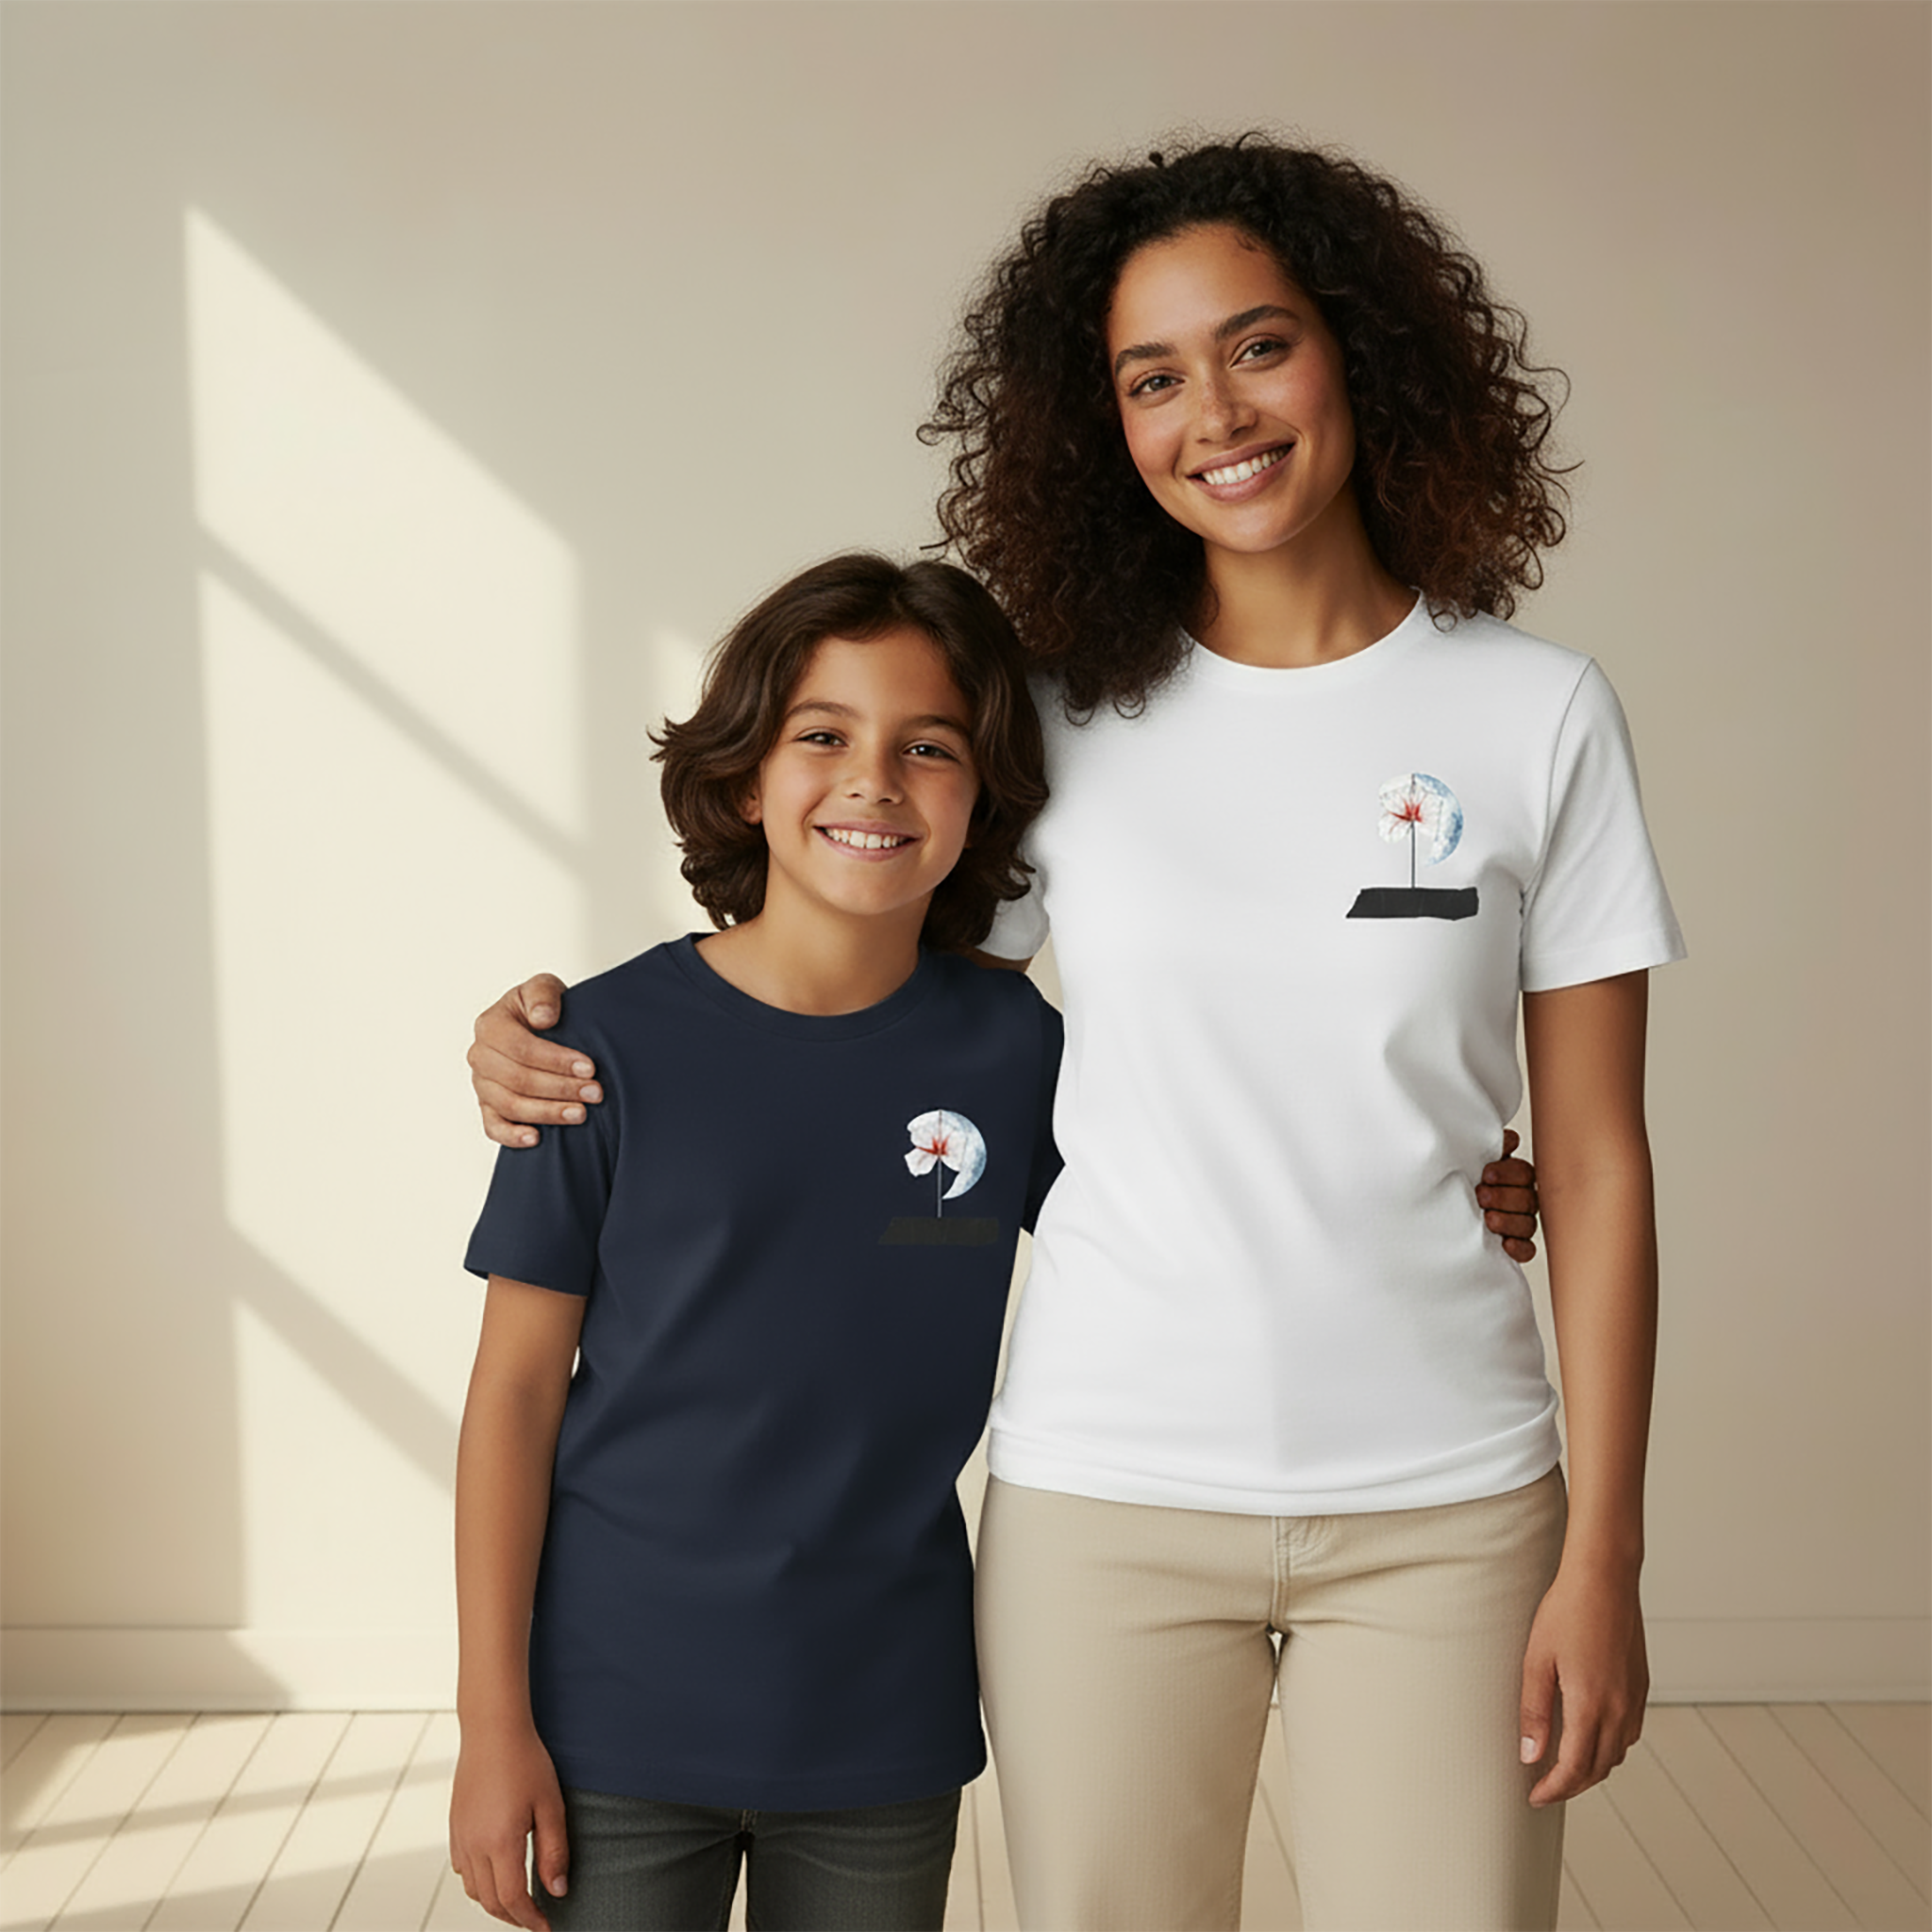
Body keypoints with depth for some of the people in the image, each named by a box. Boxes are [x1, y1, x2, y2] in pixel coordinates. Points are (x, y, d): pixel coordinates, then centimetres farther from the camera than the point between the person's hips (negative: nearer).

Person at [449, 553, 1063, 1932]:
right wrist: (494, 1724, -6)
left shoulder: (1016, 1048, -4)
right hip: (618, 1728, -1)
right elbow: (517, 1387, -5)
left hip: (888, 1736, 2)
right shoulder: (611, 1043, -9)